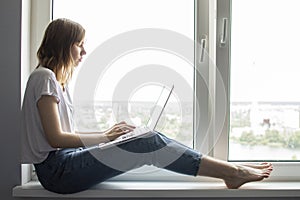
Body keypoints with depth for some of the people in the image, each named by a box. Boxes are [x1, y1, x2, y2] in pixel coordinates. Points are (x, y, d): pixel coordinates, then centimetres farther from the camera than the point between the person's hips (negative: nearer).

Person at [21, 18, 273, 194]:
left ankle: (229, 169, -7)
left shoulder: (56, 79, 19)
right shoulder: (44, 77, -10)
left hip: (64, 161, 8)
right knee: (148, 144, -20)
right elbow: (55, 137, -16)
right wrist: (105, 137, -8)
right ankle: (232, 171, -13)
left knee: (149, 138, -6)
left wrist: (107, 133, 4)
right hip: (56, 169, -8)